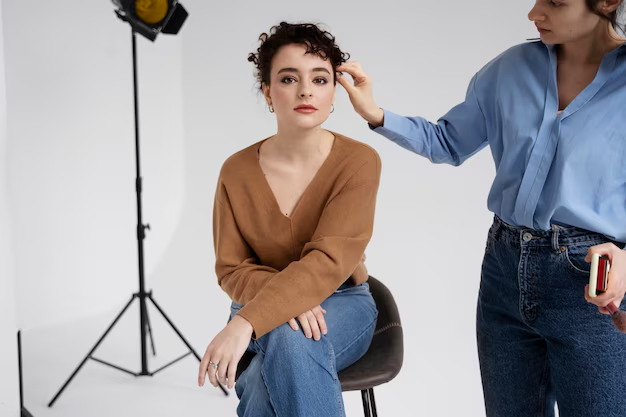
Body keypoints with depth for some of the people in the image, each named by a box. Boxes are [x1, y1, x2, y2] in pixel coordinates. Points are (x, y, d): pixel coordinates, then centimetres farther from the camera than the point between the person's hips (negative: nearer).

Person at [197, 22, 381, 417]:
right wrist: (289, 300, -25)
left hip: (341, 307, -2)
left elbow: (329, 260, -25)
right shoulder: (237, 172, -6)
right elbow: (232, 269, -3)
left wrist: (244, 324, -37)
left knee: (290, 340, -36)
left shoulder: (360, 161, -15)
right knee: (283, 335, -33)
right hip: (264, 312, 2)